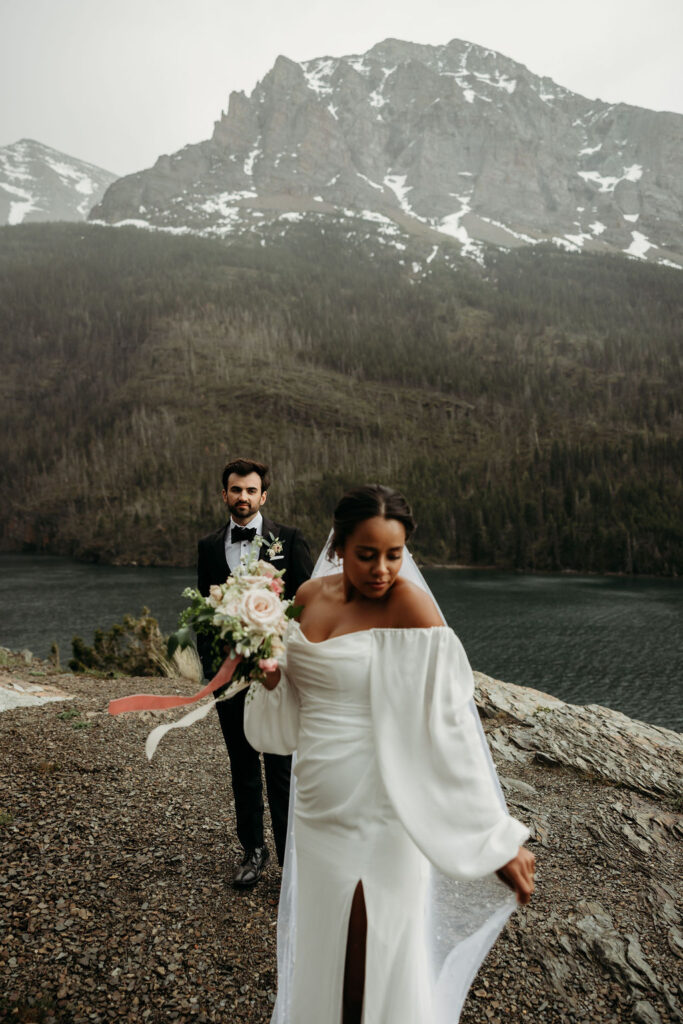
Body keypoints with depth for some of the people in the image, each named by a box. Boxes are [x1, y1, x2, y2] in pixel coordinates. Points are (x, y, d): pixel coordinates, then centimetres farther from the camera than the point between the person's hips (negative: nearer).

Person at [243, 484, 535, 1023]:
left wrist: (498, 836, -22)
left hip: (378, 812, -6)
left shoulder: (410, 606, -19)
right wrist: (269, 671, -11)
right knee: (322, 944, 24)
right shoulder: (309, 595, 0)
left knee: (377, 958, 11)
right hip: (318, 807, 6)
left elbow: (449, 722, -21)